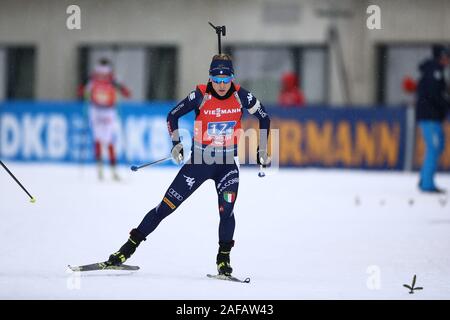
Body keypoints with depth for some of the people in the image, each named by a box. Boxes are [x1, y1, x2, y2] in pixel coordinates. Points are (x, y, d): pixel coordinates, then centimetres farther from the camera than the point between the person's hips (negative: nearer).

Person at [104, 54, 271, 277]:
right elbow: (172, 116, 2)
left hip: (228, 165, 0)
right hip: (198, 162, 0)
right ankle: (130, 246, 4)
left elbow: (264, 118, 7)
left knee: (226, 211, -18)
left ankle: (223, 258, 1)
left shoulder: (241, 96, -9)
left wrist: (263, 150, 6)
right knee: (166, 206, -3)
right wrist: (176, 144, -6)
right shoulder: (200, 96, -12)